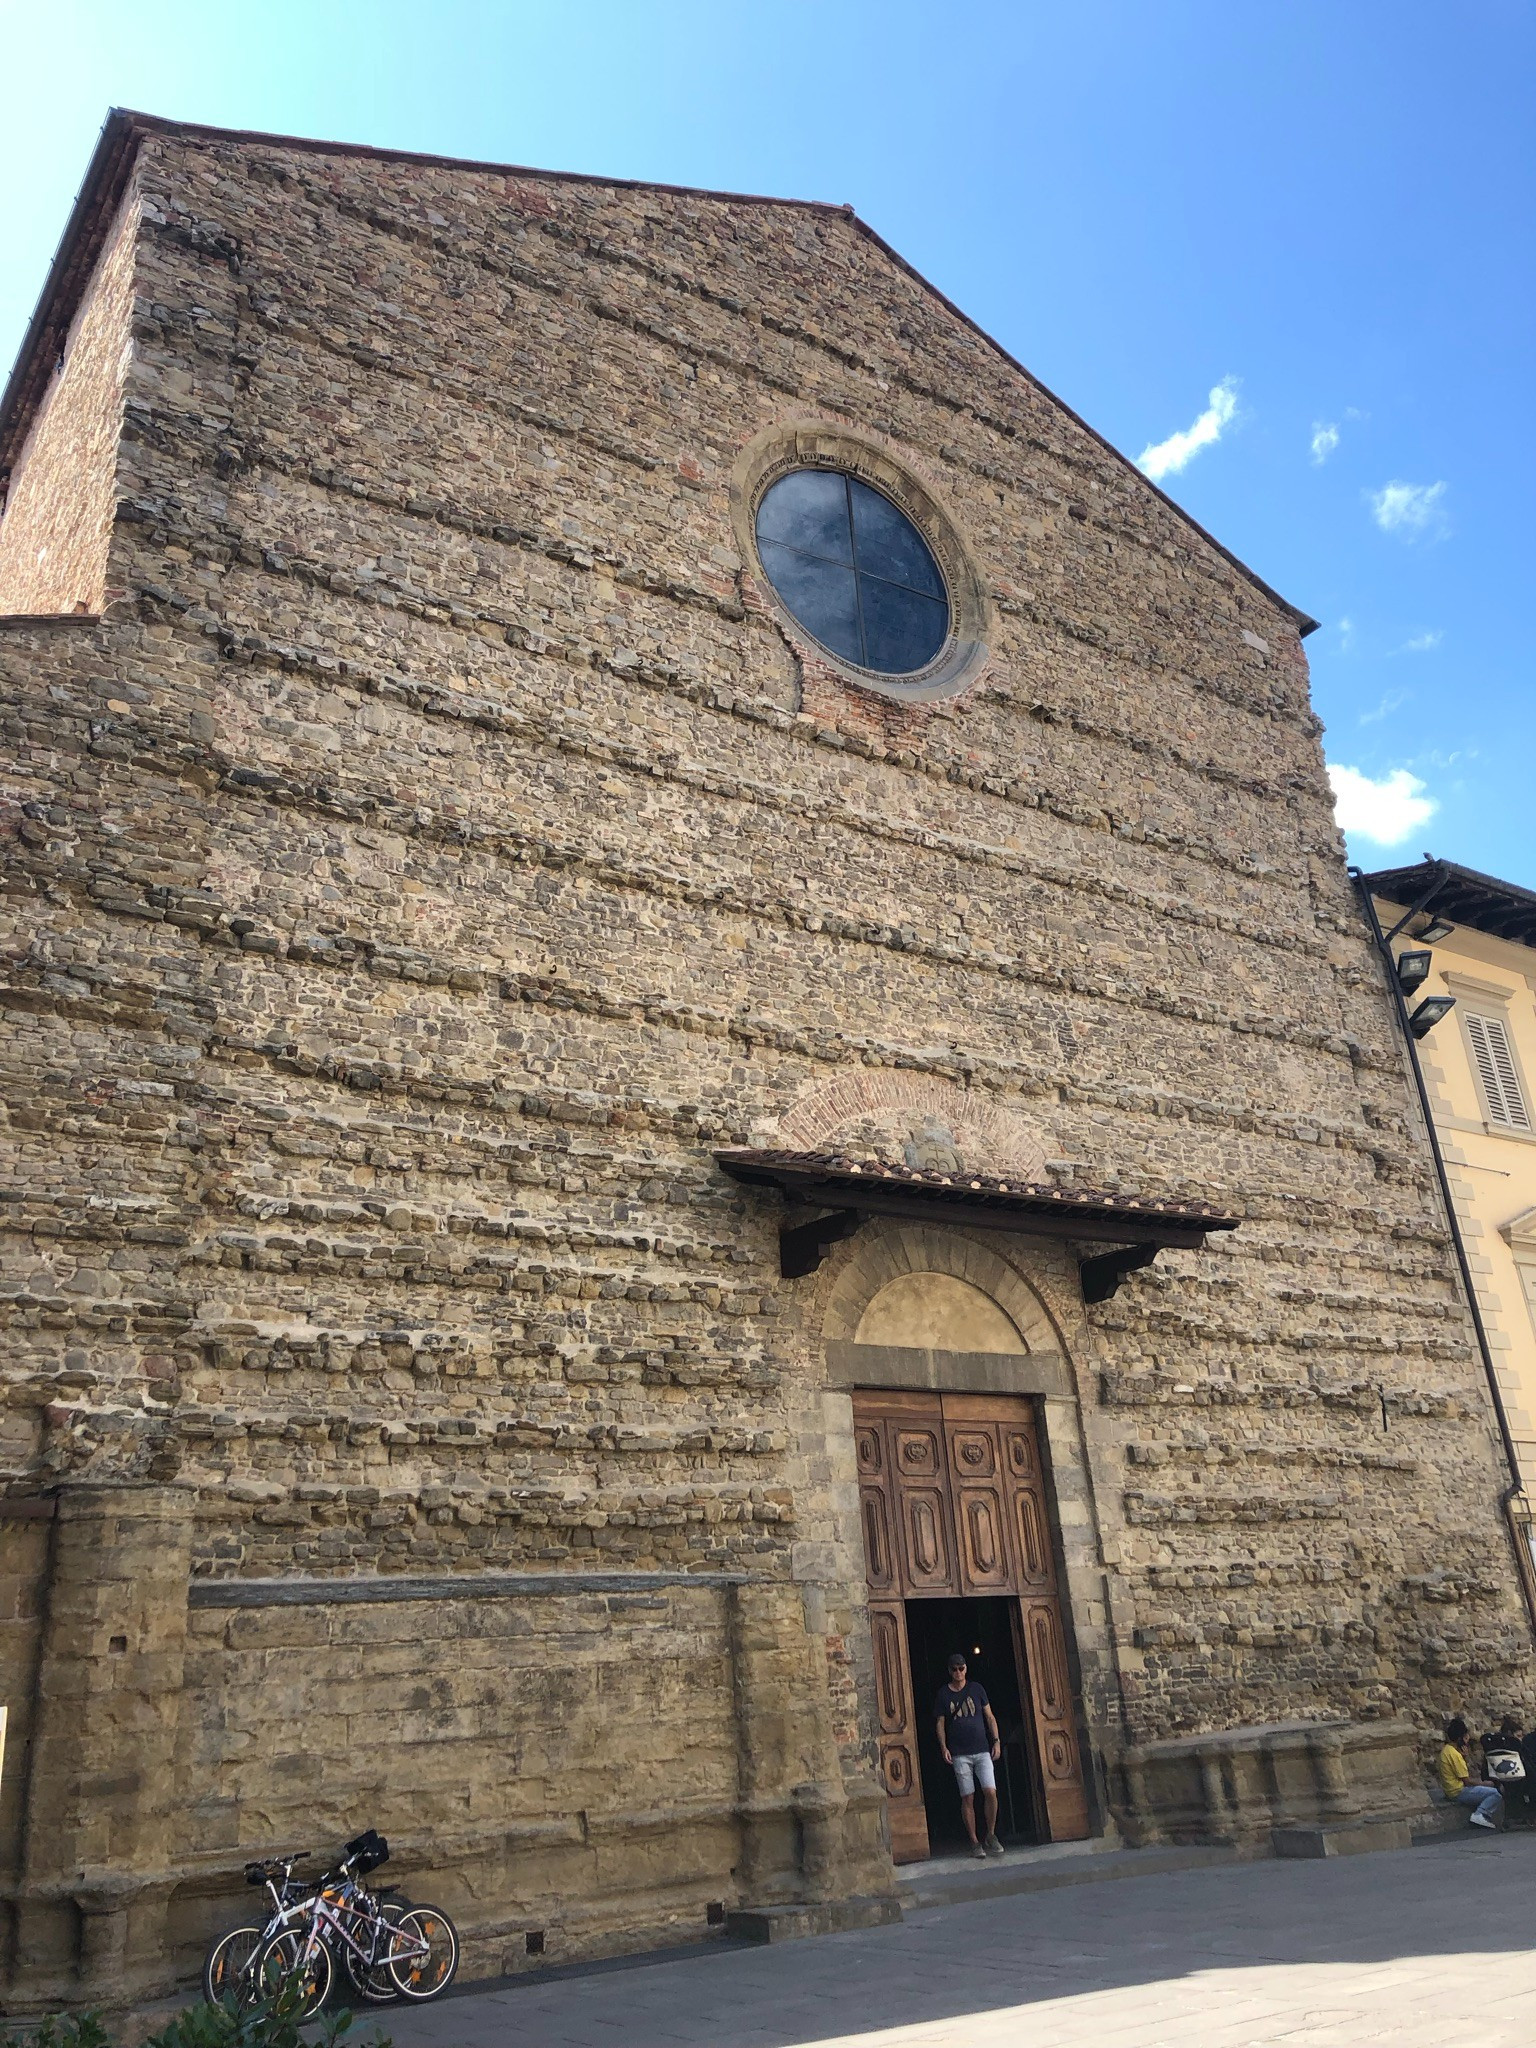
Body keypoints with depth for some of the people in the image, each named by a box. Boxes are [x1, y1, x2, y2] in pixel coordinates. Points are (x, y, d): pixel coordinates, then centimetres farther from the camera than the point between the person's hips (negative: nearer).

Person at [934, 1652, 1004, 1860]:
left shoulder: (977, 1689, 9)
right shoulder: (943, 1694, 5)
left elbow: (989, 1716, 11)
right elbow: (941, 1724, 6)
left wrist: (996, 1740, 2)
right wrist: (944, 1747, -6)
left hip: (982, 1751, 1)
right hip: (959, 1754, -1)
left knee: (991, 1792, -11)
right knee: (968, 1798, -2)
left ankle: (991, 1835, 7)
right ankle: (975, 1842, 8)